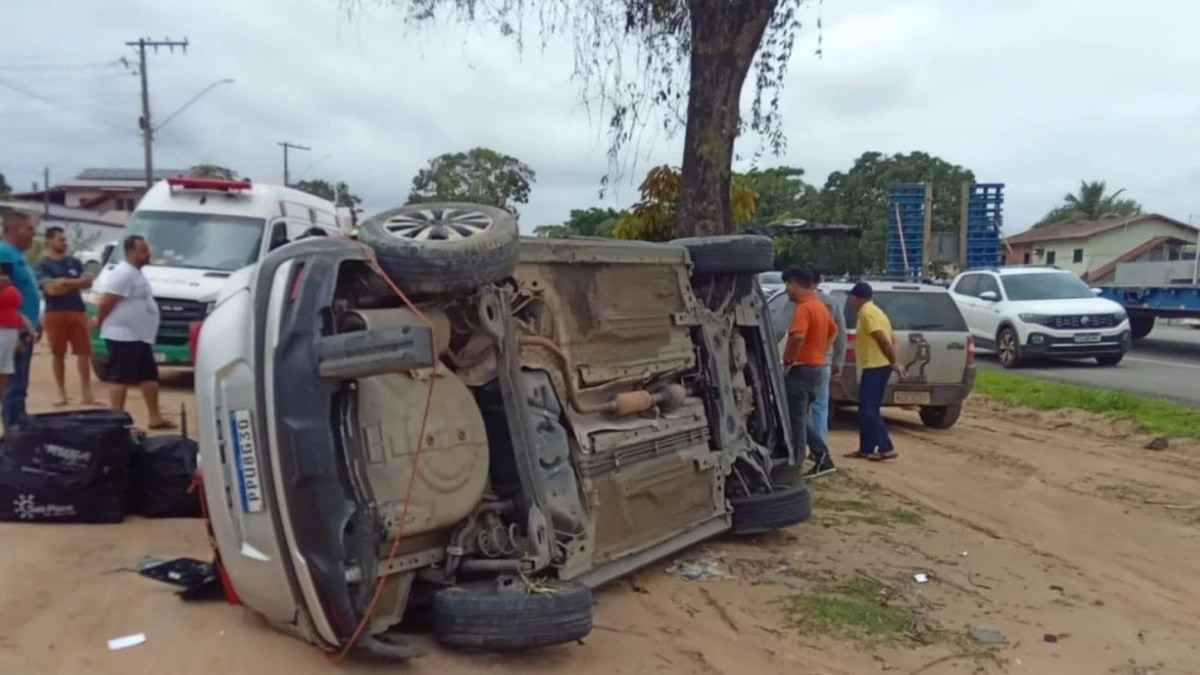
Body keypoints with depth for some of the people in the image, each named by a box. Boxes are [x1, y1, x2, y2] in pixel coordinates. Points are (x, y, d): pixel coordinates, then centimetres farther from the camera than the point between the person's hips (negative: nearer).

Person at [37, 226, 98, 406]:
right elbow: (51, 289, -12)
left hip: (78, 312, 3)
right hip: (55, 314, -3)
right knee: (58, 354, 4)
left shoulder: (74, 262, 13)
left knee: (84, 353, -2)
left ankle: (86, 394, 1)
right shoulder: (43, 264, 0)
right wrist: (74, 283, -7)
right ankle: (62, 394, 12)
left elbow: (87, 283, 4)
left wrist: (63, 282, -8)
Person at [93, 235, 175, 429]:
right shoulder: (123, 273, -17)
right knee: (121, 378, -6)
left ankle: (155, 417, 19)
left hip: (140, 337, 10)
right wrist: (99, 322, -7)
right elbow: (104, 303, -21)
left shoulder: (136, 273, 16)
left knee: (150, 376, 12)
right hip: (123, 336, -10)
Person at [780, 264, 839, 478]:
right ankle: (823, 459, 18)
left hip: (800, 369, -10)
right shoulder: (820, 306, 14)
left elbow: (798, 336, -34)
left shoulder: (803, 308, -17)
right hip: (815, 368, 10)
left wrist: (788, 361, -21)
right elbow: (833, 331, 28)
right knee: (801, 420, 18)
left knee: (795, 422, -2)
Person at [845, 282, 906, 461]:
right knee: (866, 410, 13)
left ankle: (886, 449, -7)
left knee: (869, 410, -8)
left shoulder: (867, 313, -13)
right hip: (876, 367, 10)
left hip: (875, 367, -10)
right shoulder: (873, 311, 19)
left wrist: (894, 363, -14)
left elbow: (884, 341, -20)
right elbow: (891, 339, 17)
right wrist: (896, 362, 10)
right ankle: (866, 449, 16)